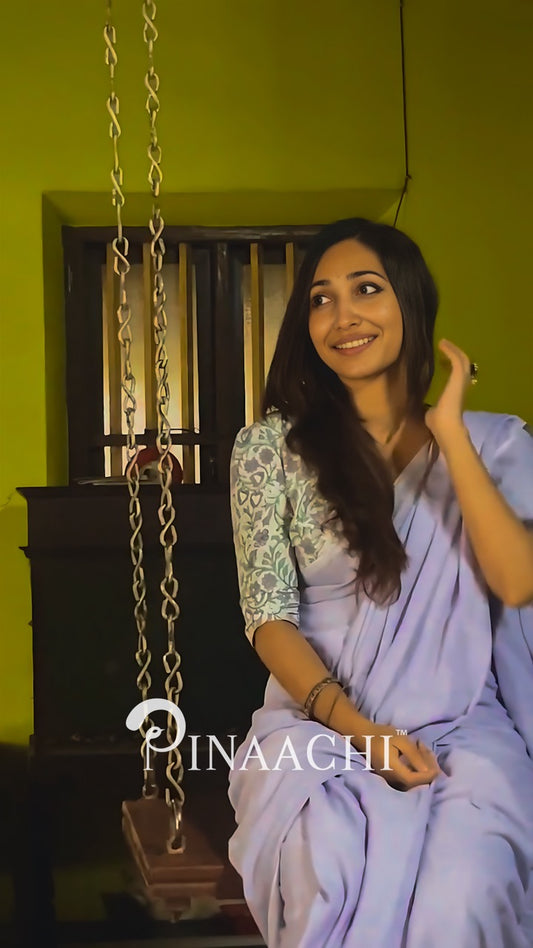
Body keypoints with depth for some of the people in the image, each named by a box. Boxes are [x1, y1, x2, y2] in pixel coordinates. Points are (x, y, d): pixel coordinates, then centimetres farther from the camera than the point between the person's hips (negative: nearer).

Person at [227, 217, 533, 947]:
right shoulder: (270, 447, 4)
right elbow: (271, 618, -1)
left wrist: (450, 433, -10)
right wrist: (355, 726, -17)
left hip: (461, 724, 1)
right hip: (320, 721, 0)